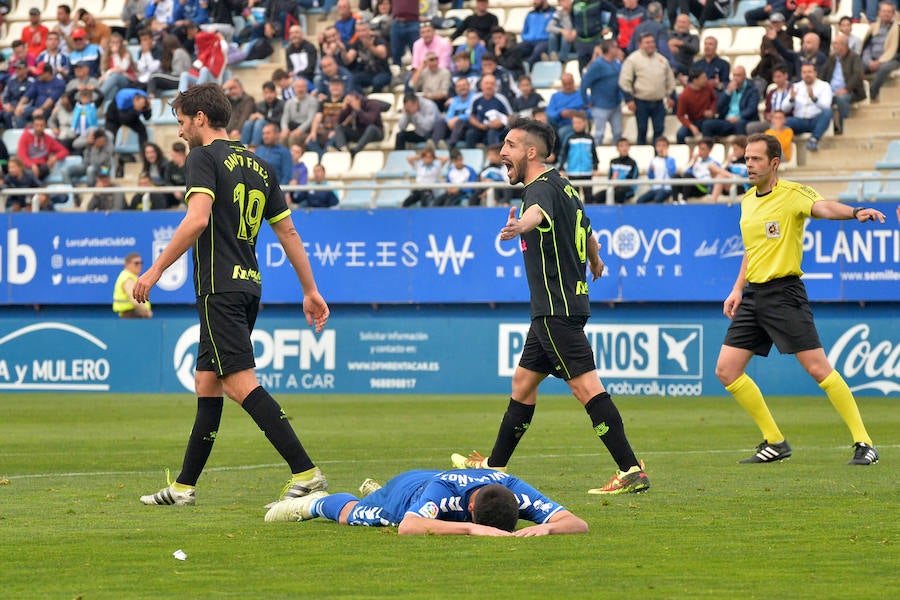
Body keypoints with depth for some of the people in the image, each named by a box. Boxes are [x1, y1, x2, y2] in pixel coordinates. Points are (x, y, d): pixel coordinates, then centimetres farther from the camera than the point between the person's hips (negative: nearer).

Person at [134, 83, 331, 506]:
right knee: (206, 384, 14)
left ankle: (305, 472, -21)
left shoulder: (204, 158, -6)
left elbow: (198, 219, -21)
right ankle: (184, 487, 18)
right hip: (248, 285, 9)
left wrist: (157, 269, -17)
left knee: (240, 384, -13)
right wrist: (311, 290, 21)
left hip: (220, 289, -9)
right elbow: (288, 230, 18)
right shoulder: (258, 166, 17)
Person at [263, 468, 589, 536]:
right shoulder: (444, 489, -52)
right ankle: (314, 503, 57)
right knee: (350, 514, 28)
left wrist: (547, 527, -68)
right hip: (402, 491, -5)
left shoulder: (512, 489, -42)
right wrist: (470, 528, -72)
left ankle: (373, 490, 70)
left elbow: (578, 524, -45)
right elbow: (407, 527, -65)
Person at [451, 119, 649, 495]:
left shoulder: (543, 187, -15)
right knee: (523, 382, 19)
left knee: (586, 386, -14)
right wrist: (595, 263, 53)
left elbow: (538, 212, -40)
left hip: (557, 309, -10)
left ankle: (632, 471, -19)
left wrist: (520, 226, -63)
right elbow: (587, 231, 32)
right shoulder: (562, 187, 16)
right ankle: (495, 467, 30)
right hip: (555, 307, 10)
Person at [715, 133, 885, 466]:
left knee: (818, 368, -12)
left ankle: (864, 444, -5)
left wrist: (856, 212, -50)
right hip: (752, 295, 8)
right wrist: (737, 289, 20)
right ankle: (774, 442, 12)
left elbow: (823, 207, -30)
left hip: (783, 293, -8)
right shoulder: (747, 201, 14)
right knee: (726, 370, 2)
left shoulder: (793, 193, -9)